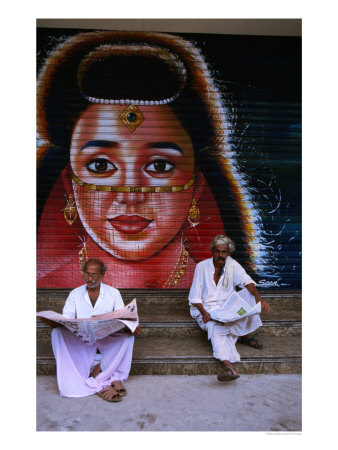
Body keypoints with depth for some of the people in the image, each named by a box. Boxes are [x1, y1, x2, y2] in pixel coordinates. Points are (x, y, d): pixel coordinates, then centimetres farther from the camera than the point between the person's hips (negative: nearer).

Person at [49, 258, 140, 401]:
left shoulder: (113, 293, 6)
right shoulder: (75, 294, 10)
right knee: (57, 333, -29)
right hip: (81, 339, 1)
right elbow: (66, 317, 1)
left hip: (107, 339, -1)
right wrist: (57, 323, -24)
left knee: (127, 337, -31)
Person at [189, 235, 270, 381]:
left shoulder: (232, 265, 1)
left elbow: (247, 281, -15)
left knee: (249, 294, -20)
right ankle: (229, 367, -49)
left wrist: (259, 299, -34)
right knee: (217, 328, -34)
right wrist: (204, 313, -23)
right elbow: (195, 296, -6)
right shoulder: (202, 266, -6)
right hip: (207, 310, -3)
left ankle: (245, 336, -10)